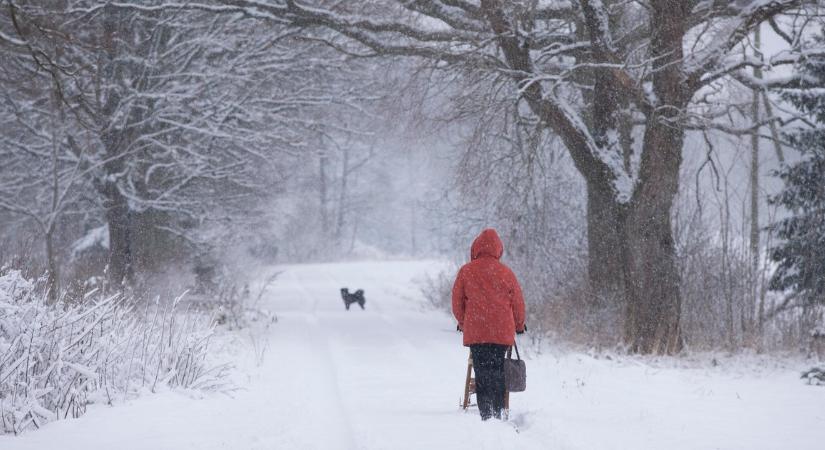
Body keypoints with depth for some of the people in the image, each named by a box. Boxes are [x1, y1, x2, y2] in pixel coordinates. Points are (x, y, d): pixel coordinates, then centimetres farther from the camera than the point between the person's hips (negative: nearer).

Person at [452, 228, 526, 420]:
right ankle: (497, 414, 9)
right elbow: (518, 303, 9)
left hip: (475, 332, -1)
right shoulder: (506, 272, 1)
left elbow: (457, 302, 6)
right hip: (503, 332, 1)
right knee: (497, 374, 11)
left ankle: (486, 415, -10)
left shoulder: (466, 271, -1)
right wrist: (519, 326, 26)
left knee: (482, 375, 1)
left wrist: (463, 323, 24)